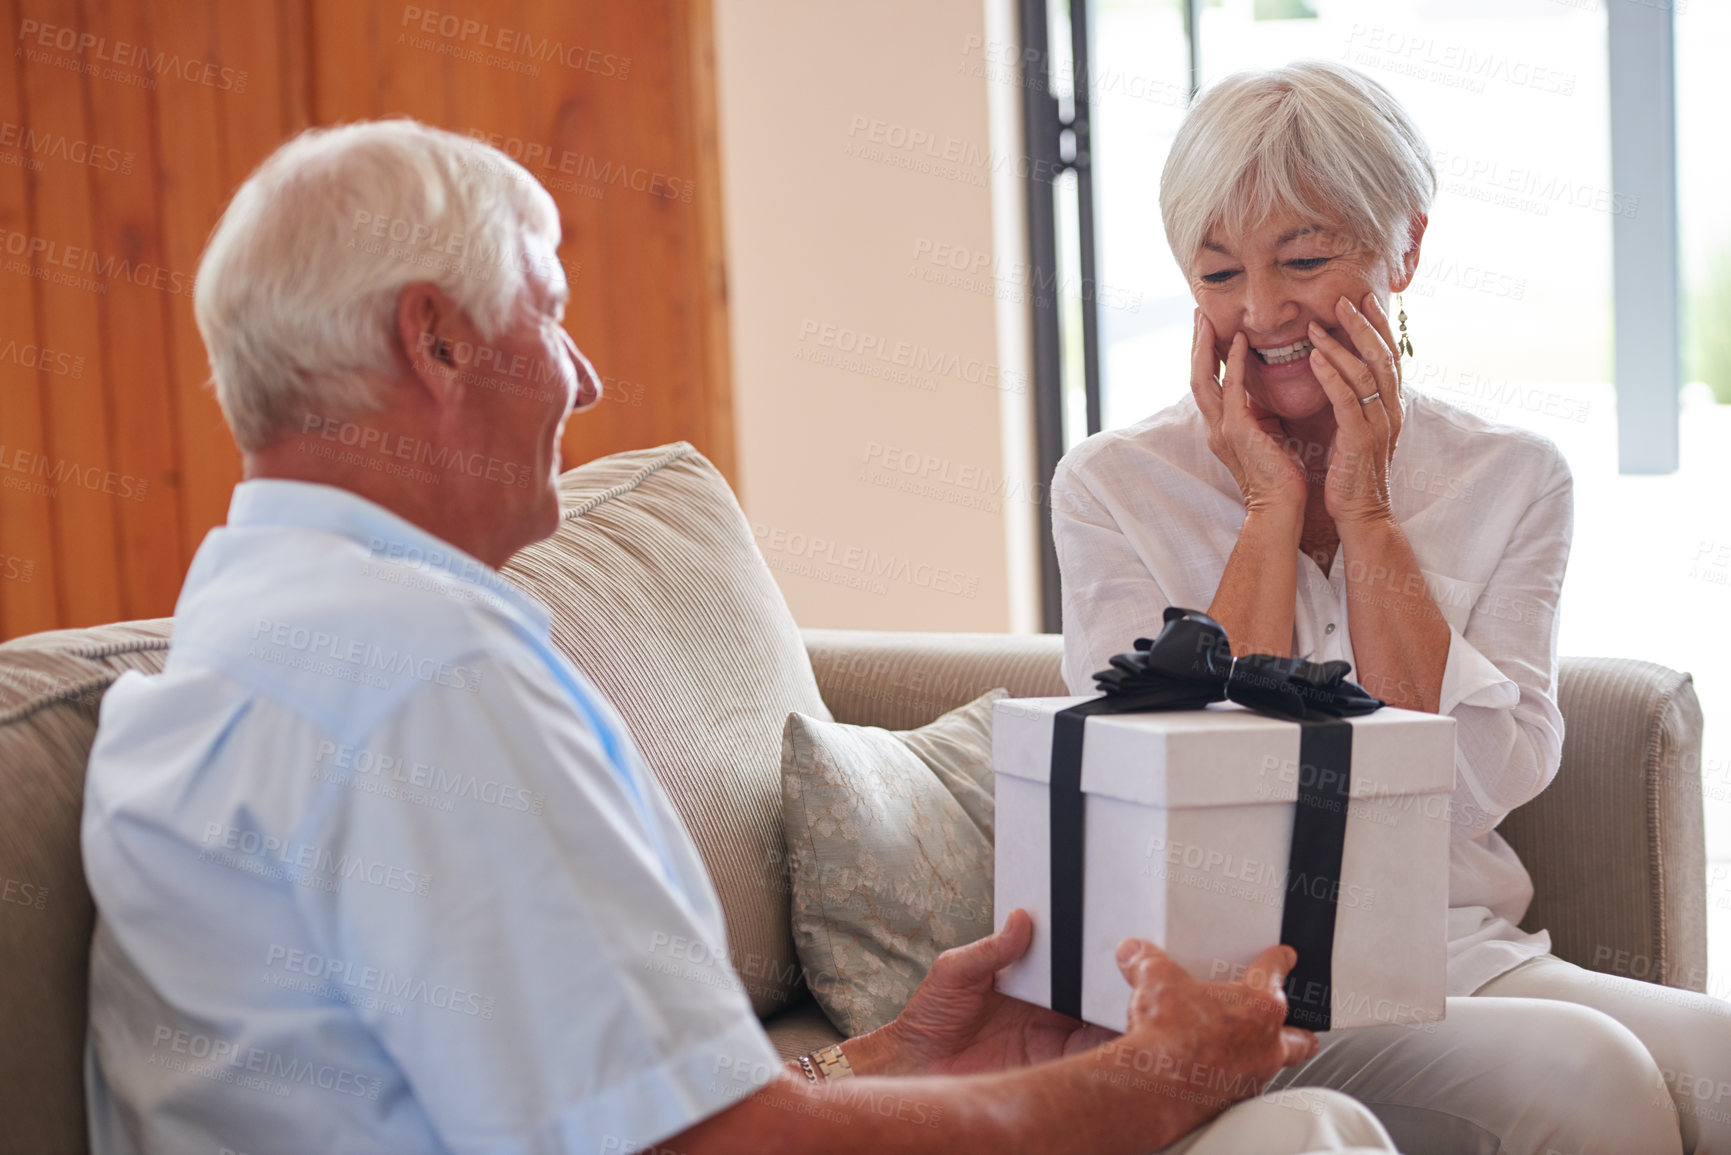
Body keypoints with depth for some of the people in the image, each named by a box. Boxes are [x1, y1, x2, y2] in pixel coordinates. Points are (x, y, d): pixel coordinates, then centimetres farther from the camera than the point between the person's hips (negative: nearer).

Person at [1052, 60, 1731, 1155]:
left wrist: (1365, 511, -7)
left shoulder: (1514, 479, 6)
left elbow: (1471, 787, -7)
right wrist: (1273, 510, -9)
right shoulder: (1112, 486, 1)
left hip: (1469, 957, 3)